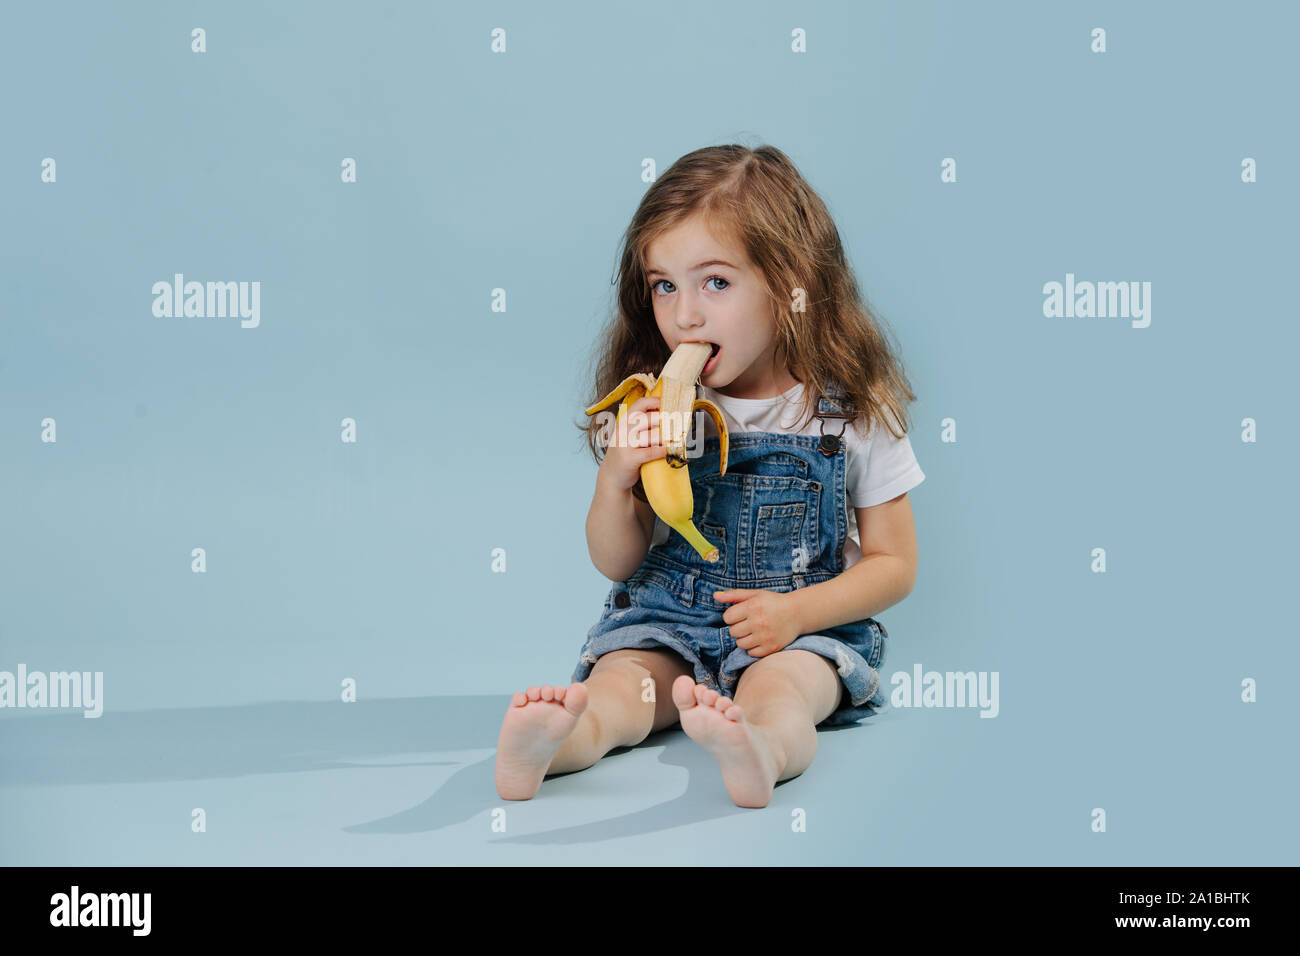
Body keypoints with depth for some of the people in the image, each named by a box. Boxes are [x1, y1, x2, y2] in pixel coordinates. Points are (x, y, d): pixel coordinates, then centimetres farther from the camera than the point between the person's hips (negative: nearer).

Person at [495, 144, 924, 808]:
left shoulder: (854, 412, -4)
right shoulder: (653, 409, 2)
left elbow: (893, 564, 1)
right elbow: (614, 562, 6)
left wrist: (796, 611, -16)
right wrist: (615, 480, -16)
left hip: (805, 629, -2)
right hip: (665, 619, 3)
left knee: (777, 689, -33)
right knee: (619, 683, -26)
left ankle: (759, 750, -63)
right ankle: (553, 741, -54)